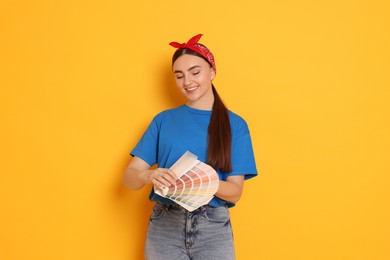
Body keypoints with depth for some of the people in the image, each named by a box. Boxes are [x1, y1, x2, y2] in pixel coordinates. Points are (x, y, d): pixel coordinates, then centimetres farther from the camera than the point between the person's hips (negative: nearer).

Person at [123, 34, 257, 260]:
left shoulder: (235, 125, 2)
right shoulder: (163, 120, 5)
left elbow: (235, 192, -2)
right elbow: (129, 176, 1)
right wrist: (148, 176, -22)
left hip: (213, 227, -1)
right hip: (165, 225, 1)